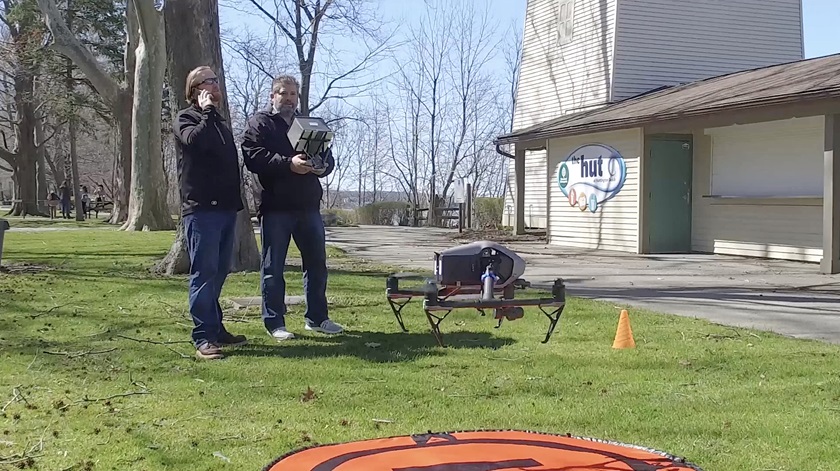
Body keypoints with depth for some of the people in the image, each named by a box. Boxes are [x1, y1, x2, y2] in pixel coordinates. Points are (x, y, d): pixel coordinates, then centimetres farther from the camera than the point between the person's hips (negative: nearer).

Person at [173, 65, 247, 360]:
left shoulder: (220, 123, 24)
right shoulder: (185, 118, 1)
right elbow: (196, 140, -23)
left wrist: (237, 200, 18)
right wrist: (207, 112, -10)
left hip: (226, 207, 8)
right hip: (200, 208, -8)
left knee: (218, 272, 11)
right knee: (204, 272, -10)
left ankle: (215, 329, 18)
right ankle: (203, 338, -10)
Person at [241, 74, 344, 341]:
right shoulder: (260, 123, 3)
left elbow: (328, 158, 20)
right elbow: (253, 157, -13)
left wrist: (322, 166, -5)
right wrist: (288, 163, -23)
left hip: (308, 205, 5)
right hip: (275, 206, -5)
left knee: (317, 262, 9)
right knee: (273, 267, 0)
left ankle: (316, 317, 21)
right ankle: (274, 321, 8)